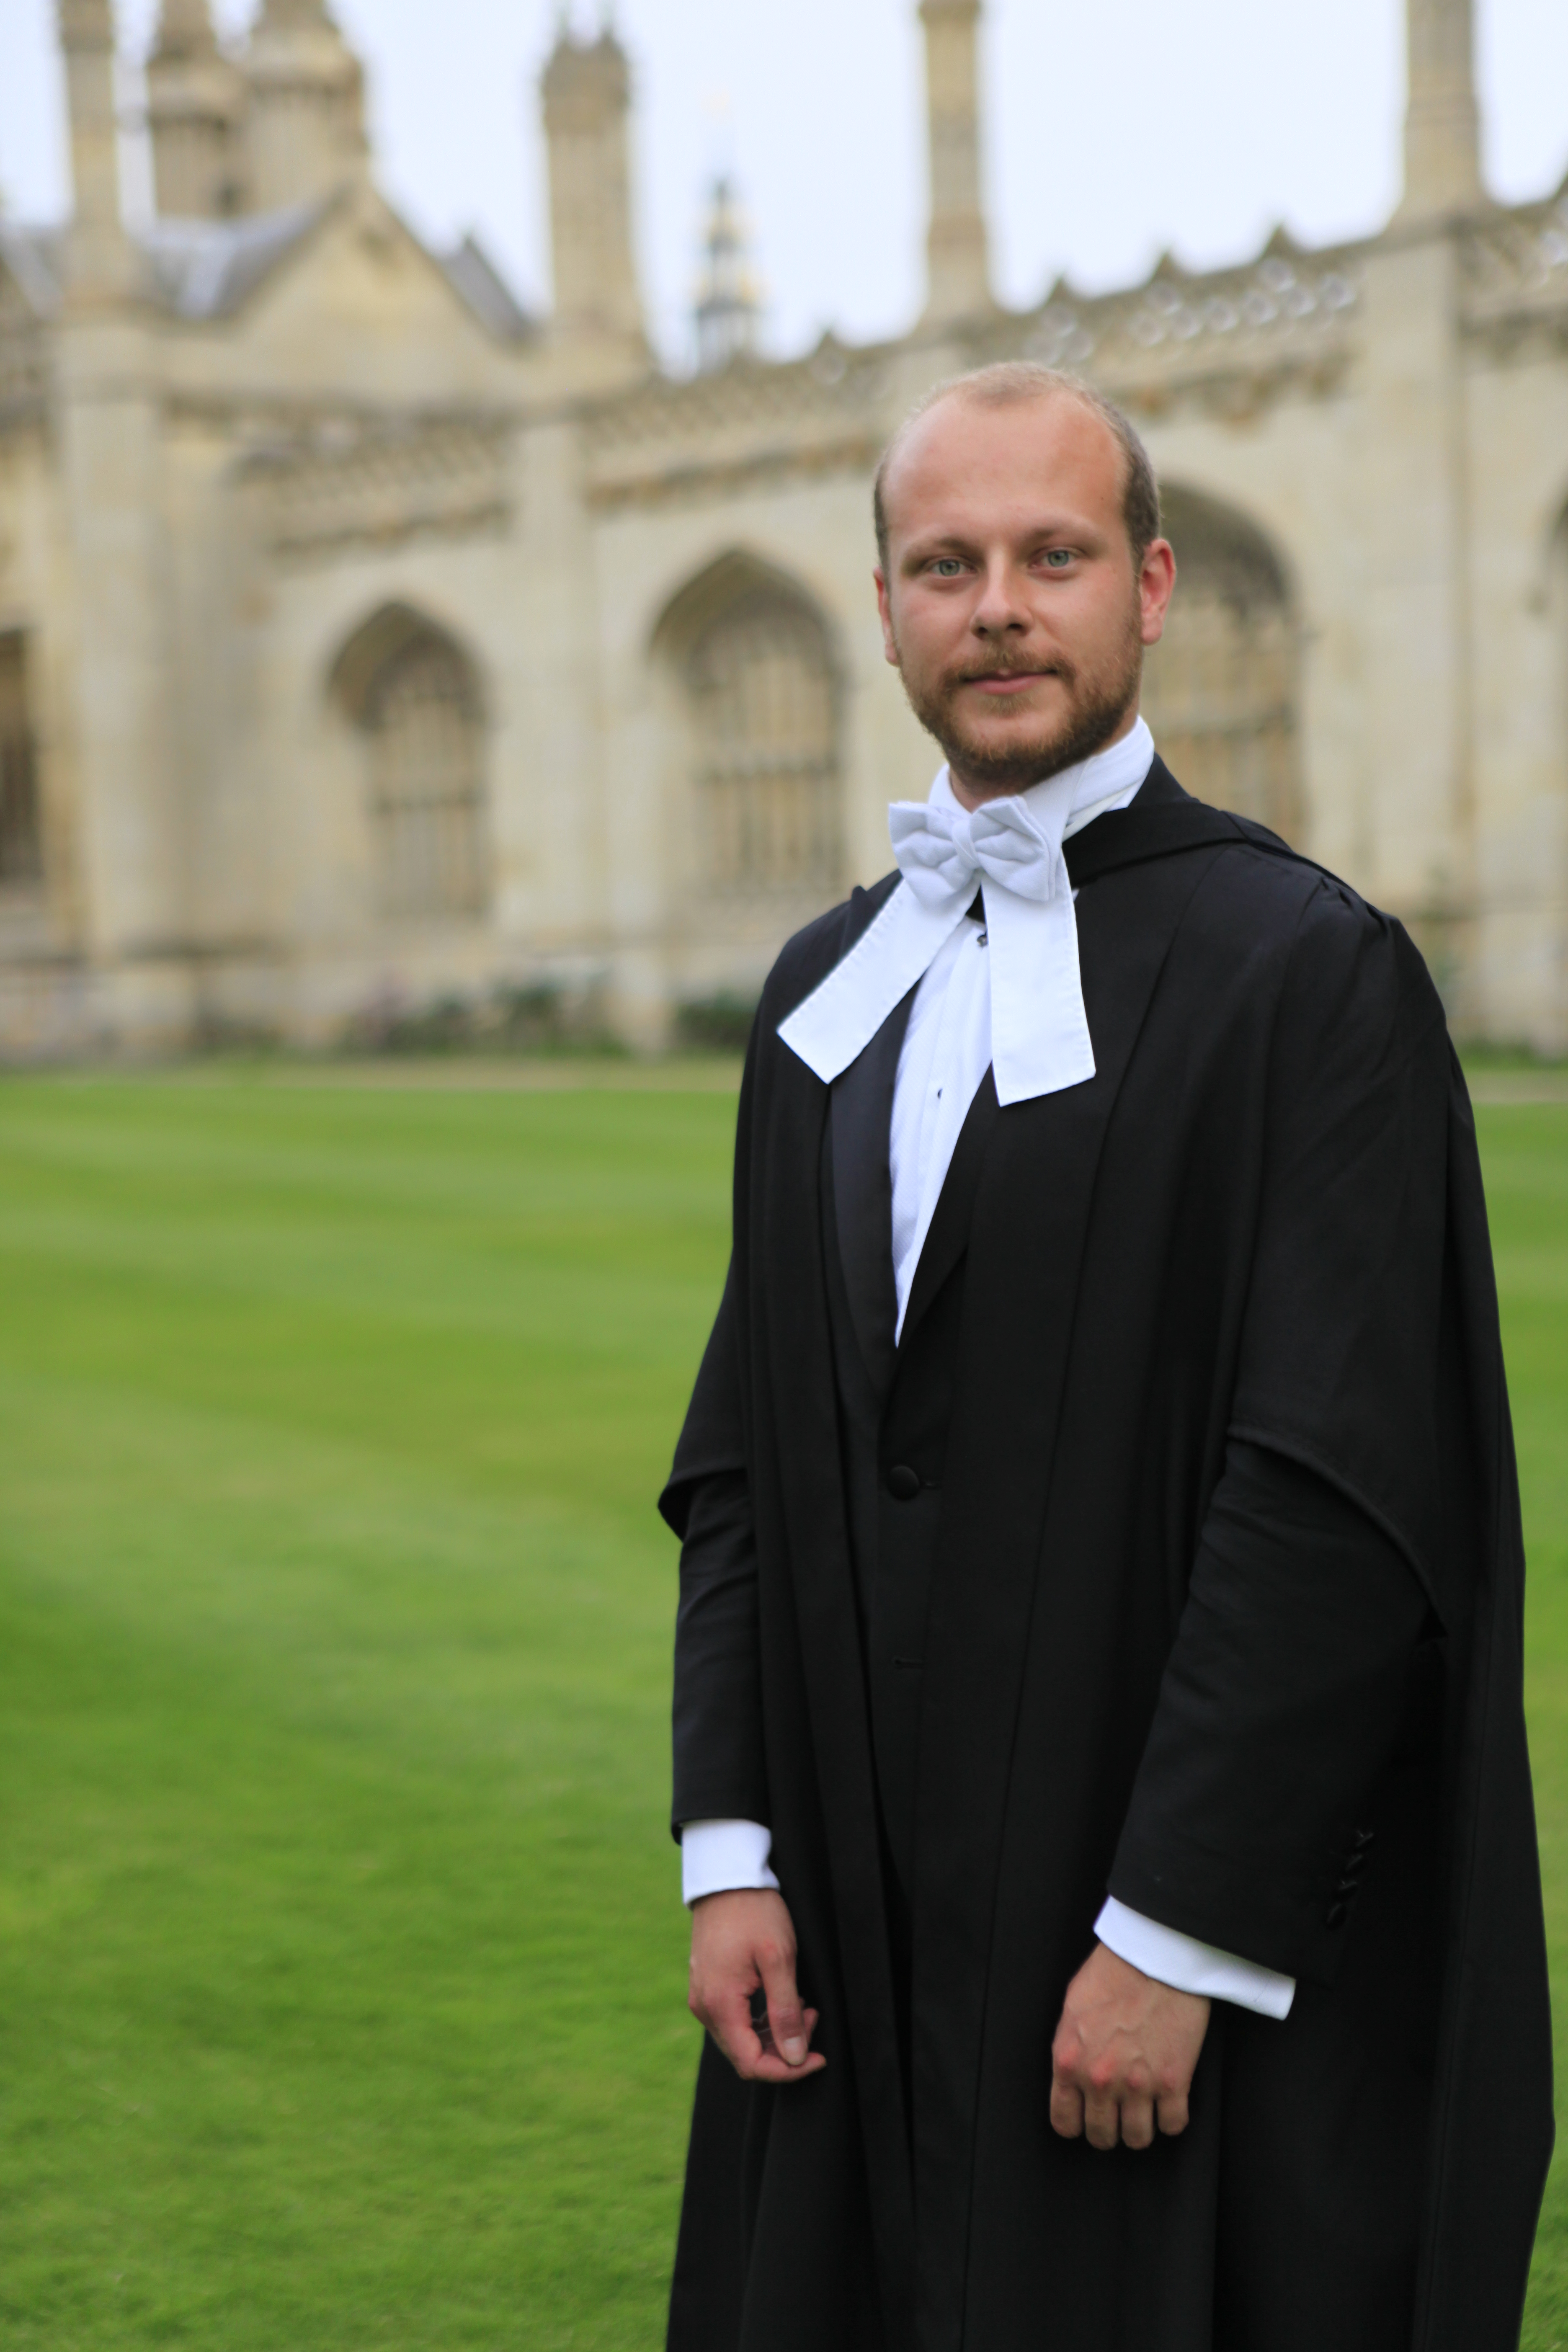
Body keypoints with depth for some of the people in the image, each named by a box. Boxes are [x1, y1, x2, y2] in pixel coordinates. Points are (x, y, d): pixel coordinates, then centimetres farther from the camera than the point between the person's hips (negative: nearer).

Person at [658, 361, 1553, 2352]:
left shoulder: (1308, 973, -10)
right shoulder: (827, 988, 10)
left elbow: (1343, 1503, -16)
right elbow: (743, 1461, 10)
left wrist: (1174, 1940, -18)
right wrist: (730, 1850, 2)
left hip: (1171, 1934, -5)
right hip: (860, 1937, 6)